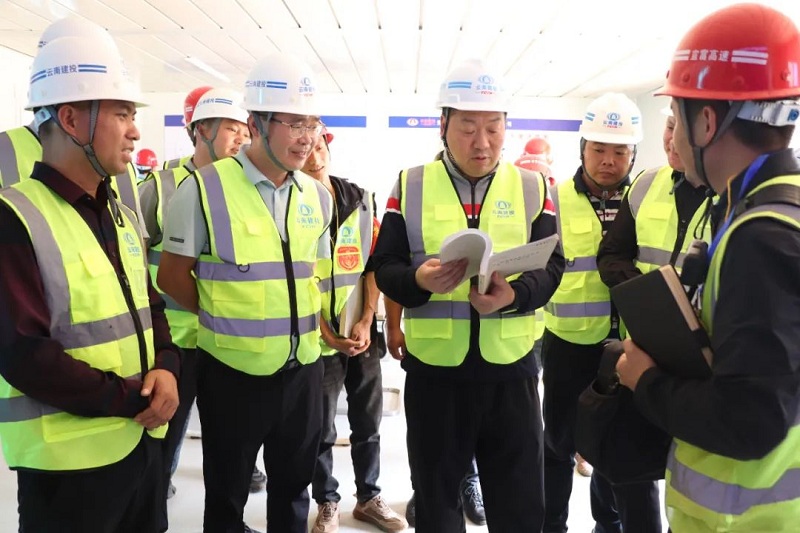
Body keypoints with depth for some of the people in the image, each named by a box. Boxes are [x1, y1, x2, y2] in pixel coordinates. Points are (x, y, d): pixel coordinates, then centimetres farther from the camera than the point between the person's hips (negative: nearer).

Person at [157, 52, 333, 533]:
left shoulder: (318, 196, 4)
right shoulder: (205, 188, -12)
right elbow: (172, 276, -6)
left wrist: (310, 326, 5)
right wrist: (227, 321, -1)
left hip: (303, 367, 4)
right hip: (233, 369, -4)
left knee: (293, 489, 21)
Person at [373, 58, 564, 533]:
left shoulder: (533, 187, 5)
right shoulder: (411, 186, 3)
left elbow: (552, 267, -2)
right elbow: (385, 267, -1)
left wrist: (515, 295, -23)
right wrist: (419, 280, -22)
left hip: (511, 368, 1)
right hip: (433, 368, 0)